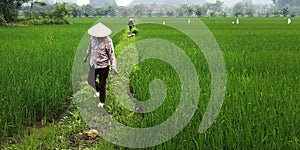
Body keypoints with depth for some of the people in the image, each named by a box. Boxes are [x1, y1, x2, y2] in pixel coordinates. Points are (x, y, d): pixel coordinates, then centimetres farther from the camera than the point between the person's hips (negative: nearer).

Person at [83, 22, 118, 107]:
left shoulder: (107, 41, -20)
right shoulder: (93, 38, -4)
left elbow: (111, 55, -16)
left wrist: (113, 67, -23)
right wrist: (86, 57, 29)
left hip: (103, 66, -5)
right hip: (93, 64, 5)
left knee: (102, 84, 7)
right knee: (90, 81, 14)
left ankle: (102, 101, 29)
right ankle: (98, 90, 47)